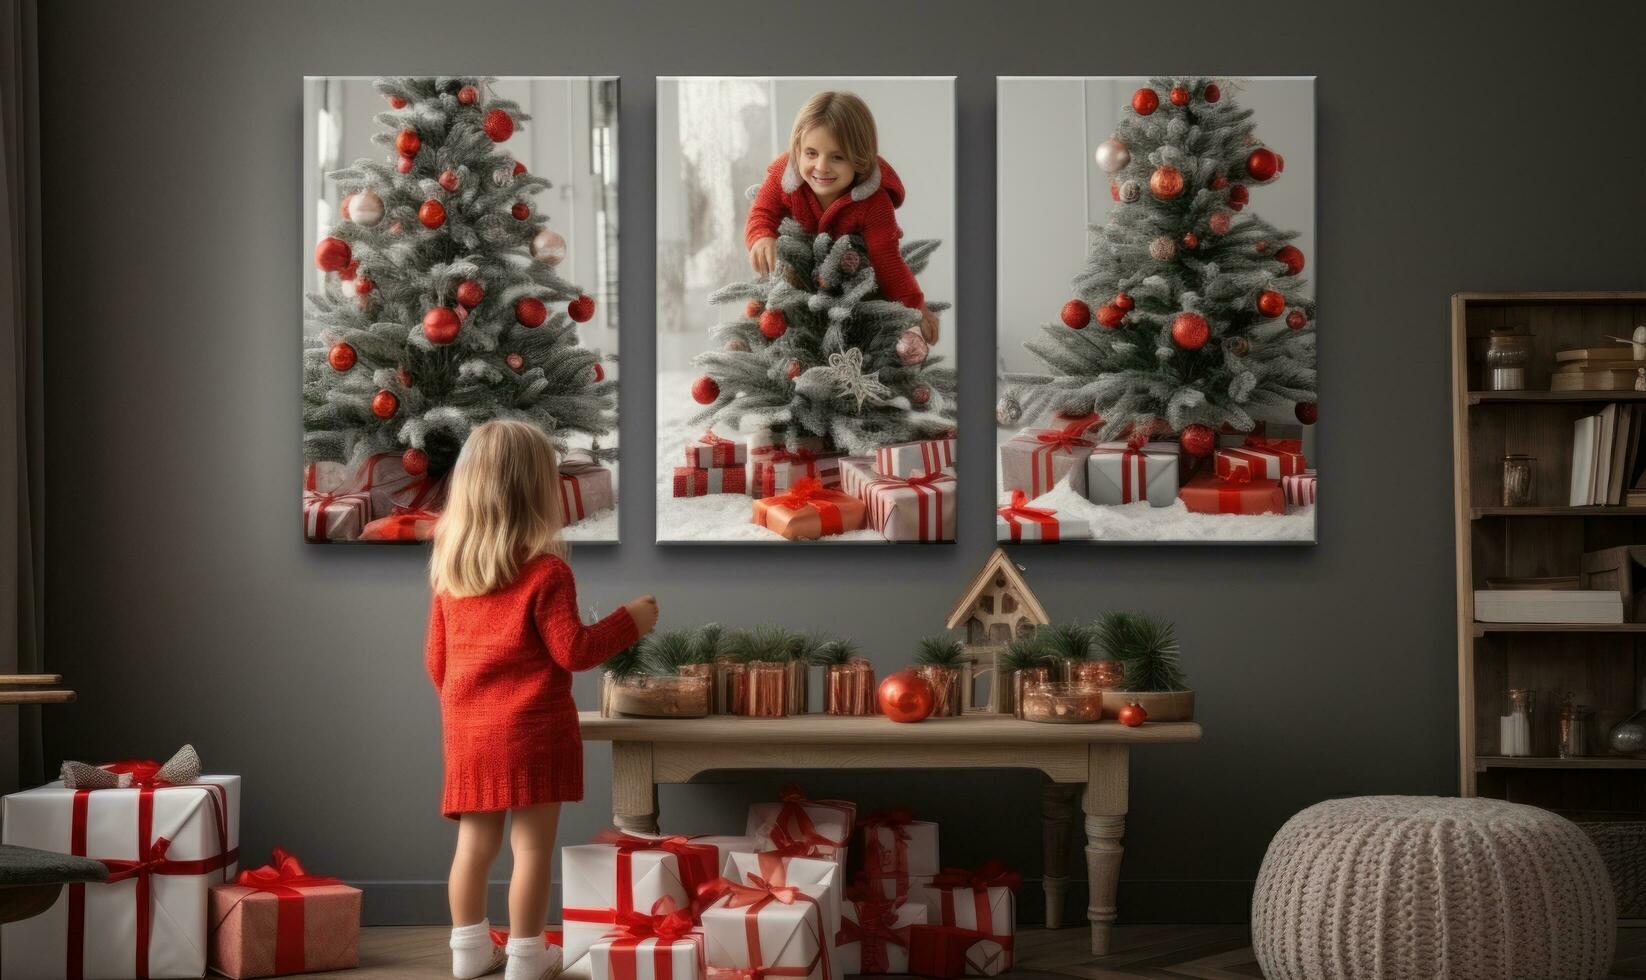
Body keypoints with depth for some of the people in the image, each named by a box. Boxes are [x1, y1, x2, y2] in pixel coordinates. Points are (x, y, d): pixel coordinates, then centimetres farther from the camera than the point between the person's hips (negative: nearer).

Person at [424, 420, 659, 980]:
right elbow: (572, 651, -12)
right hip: (532, 730, -6)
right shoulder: (546, 571, -14)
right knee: (531, 847, 2)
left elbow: (436, 659, 12)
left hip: (467, 730, 6)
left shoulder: (449, 572, 5)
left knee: (474, 842, 13)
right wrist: (630, 622, 0)